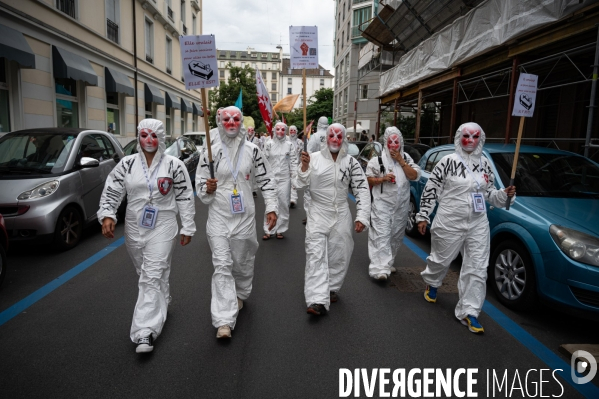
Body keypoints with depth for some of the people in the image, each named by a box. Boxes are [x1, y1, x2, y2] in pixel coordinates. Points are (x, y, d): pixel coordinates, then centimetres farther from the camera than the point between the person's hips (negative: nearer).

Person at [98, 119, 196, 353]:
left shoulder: (174, 165, -3)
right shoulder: (127, 164, 4)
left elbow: (185, 198, -1)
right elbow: (111, 191, 3)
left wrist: (187, 227, -2)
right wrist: (107, 215, -14)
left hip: (162, 228, -4)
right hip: (134, 228, 4)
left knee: (153, 277, -9)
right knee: (145, 274, 18)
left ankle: (146, 331, -6)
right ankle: (161, 304, 44)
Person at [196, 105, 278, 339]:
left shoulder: (252, 150, 2)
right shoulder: (210, 152, 0)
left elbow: (266, 180, 5)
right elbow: (199, 184, 5)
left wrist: (271, 207, -1)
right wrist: (207, 190, -18)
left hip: (245, 216, 1)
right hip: (218, 217, -1)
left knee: (243, 262, 15)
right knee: (222, 266, -6)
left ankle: (240, 296, 44)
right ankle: (224, 321, -3)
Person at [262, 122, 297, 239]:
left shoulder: (289, 145, 4)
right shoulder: (269, 144, 4)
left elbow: (293, 161, 3)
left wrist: (294, 177, -2)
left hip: (284, 178, 0)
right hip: (271, 177, 0)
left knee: (283, 204, 3)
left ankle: (280, 230, 16)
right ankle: (268, 230, 12)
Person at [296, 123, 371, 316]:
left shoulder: (351, 162, 0)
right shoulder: (314, 157, -3)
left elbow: (362, 190, -2)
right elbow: (302, 184, -2)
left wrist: (362, 217, -9)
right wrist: (304, 167, -19)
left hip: (341, 215, 2)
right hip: (318, 214, -1)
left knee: (339, 255, 10)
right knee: (316, 255, -9)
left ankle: (332, 288, 33)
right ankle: (318, 300, -9)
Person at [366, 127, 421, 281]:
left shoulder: (406, 158, 8)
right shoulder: (378, 159, -4)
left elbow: (414, 176, -3)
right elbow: (368, 180, -1)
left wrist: (401, 161, -10)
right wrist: (383, 178, -18)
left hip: (401, 206, 5)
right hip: (382, 204, -5)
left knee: (396, 236, 13)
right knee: (381, 235, -12)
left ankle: (388, 263, 29)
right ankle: (380, 268, -15)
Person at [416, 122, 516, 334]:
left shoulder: (485, 164, 8)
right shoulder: (448, 161, -9)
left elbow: (489, 193, 17)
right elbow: (430, 190, -8)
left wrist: (505, 195, -3)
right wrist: (423, 216, -8)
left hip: (478, 224, 4)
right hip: (449, 223, -4)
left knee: (477, 268, 1)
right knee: (441, 259, 13)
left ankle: (468, 312, 11)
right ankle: (431, 283, 46)